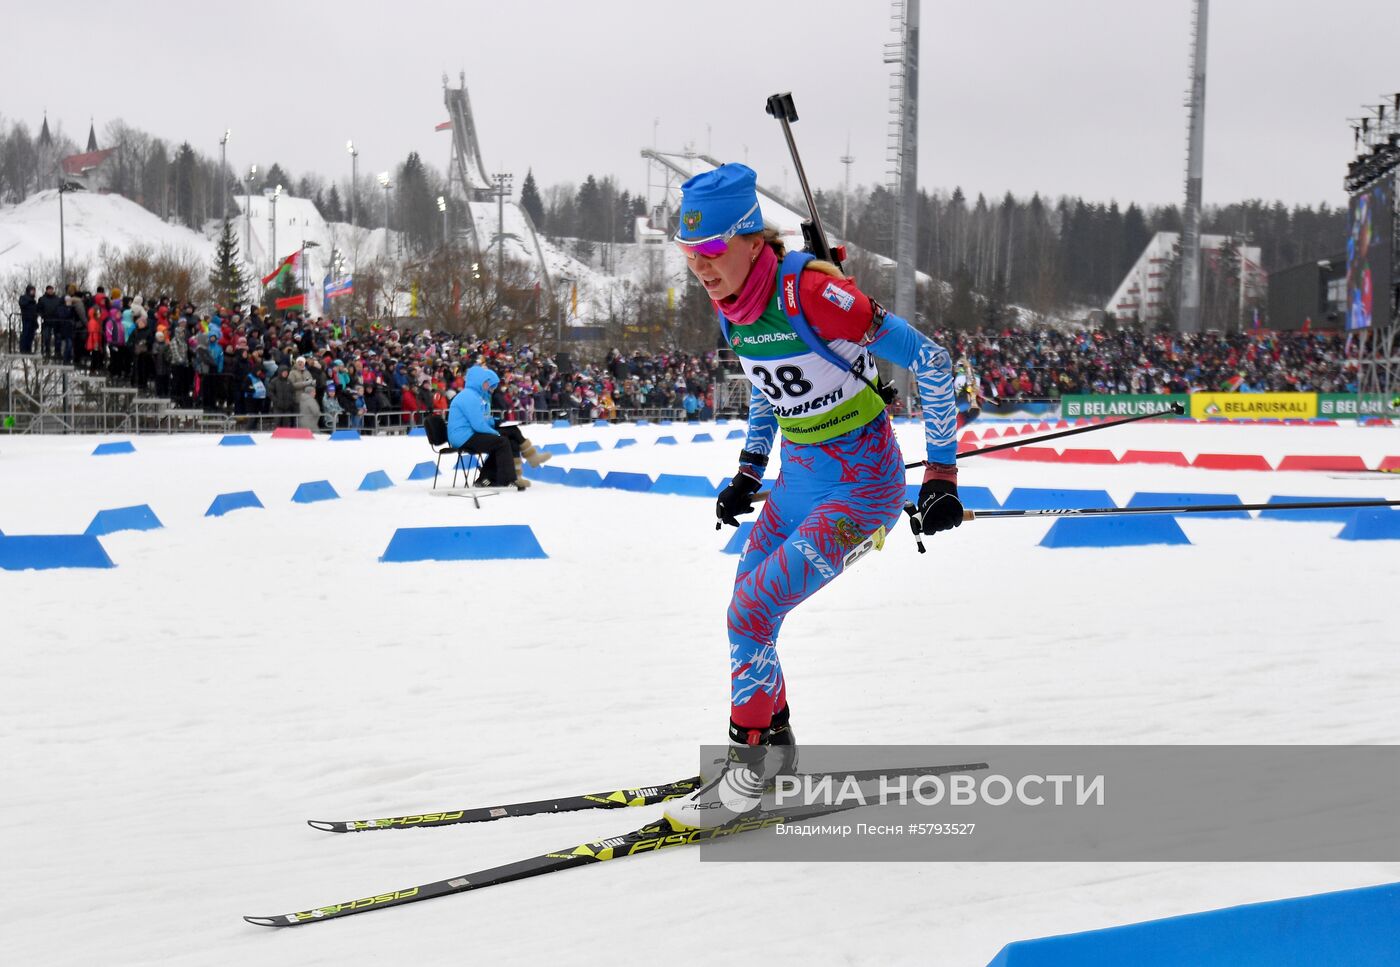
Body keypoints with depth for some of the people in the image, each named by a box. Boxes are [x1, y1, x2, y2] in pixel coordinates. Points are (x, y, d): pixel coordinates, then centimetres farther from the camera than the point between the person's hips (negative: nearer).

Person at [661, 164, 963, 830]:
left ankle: (748, 771, 0)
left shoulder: (810, 292, -26)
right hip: (799, 477, 8)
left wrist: (942, 472, -19)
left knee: (752, 610, -14)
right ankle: (771, 743, 32)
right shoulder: (733, 306, -1)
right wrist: (749, 471, 16)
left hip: (862, 483, -8)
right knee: (747, 612, 12)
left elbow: (927, 360, -21)